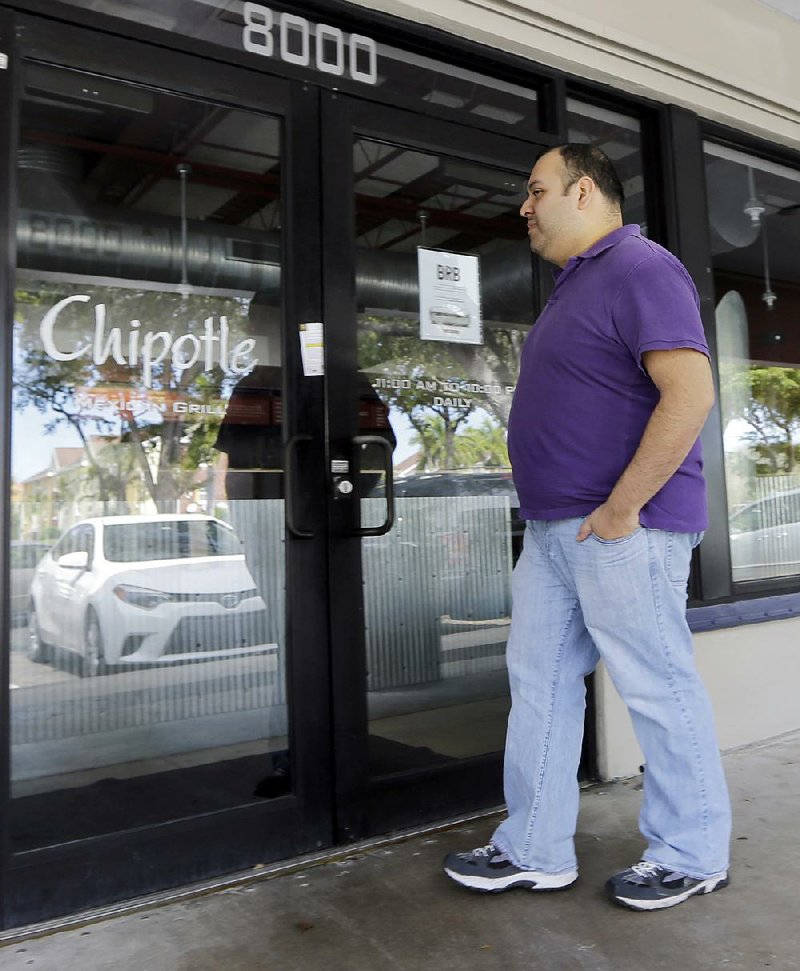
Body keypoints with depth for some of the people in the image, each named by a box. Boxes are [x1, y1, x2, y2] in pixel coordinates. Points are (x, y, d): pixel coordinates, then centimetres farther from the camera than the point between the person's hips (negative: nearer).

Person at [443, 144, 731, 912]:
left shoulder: (640, 268, -10)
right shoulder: (575, 284, 20)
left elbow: (691, 393, -21)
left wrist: (621, 508, -20)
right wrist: (551, 512, 16)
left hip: (620, 529, -10)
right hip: (552, 529, 10)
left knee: (658, 689, 3)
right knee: (539, 679, 12)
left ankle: (693, 856, 22)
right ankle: (534, 850, 24)